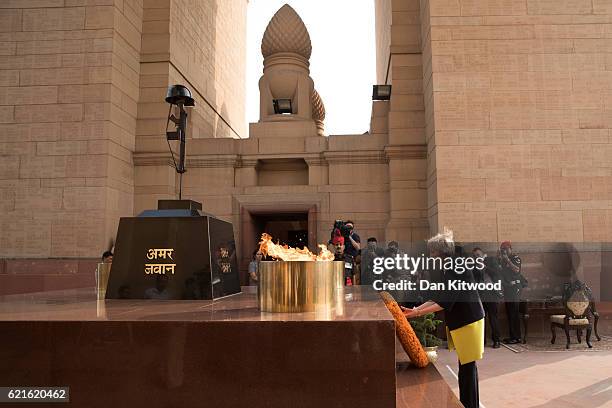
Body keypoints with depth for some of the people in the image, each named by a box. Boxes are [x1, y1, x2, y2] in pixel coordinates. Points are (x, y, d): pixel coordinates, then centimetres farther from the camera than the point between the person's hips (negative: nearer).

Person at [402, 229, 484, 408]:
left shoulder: (458, 269, -21)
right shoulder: (444, 270, 9)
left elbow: (446, 302, -24)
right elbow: (437, 297, 11)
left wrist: (419, 312, -22)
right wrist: (415, 309, 3)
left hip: (468, 320, -9)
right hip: (459, 321, 9)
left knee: (467, 366, -2)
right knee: (465, 365, 16)